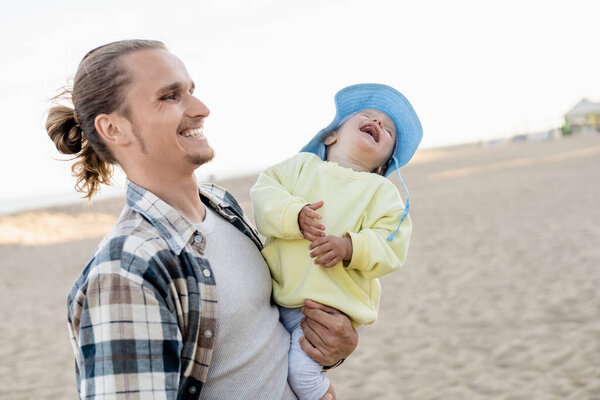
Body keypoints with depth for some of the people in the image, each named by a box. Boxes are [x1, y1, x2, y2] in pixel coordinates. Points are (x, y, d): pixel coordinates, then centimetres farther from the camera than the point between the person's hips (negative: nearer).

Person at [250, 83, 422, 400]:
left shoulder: (382, 192, 3)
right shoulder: (302, 165, 8)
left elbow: (391, 246, -6)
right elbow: (264, 192, -4)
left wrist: (350, 247, -24)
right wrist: (295, 215, -22)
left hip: (330, 305, -3)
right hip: (279, 297, 3)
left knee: (301, 369, -14)